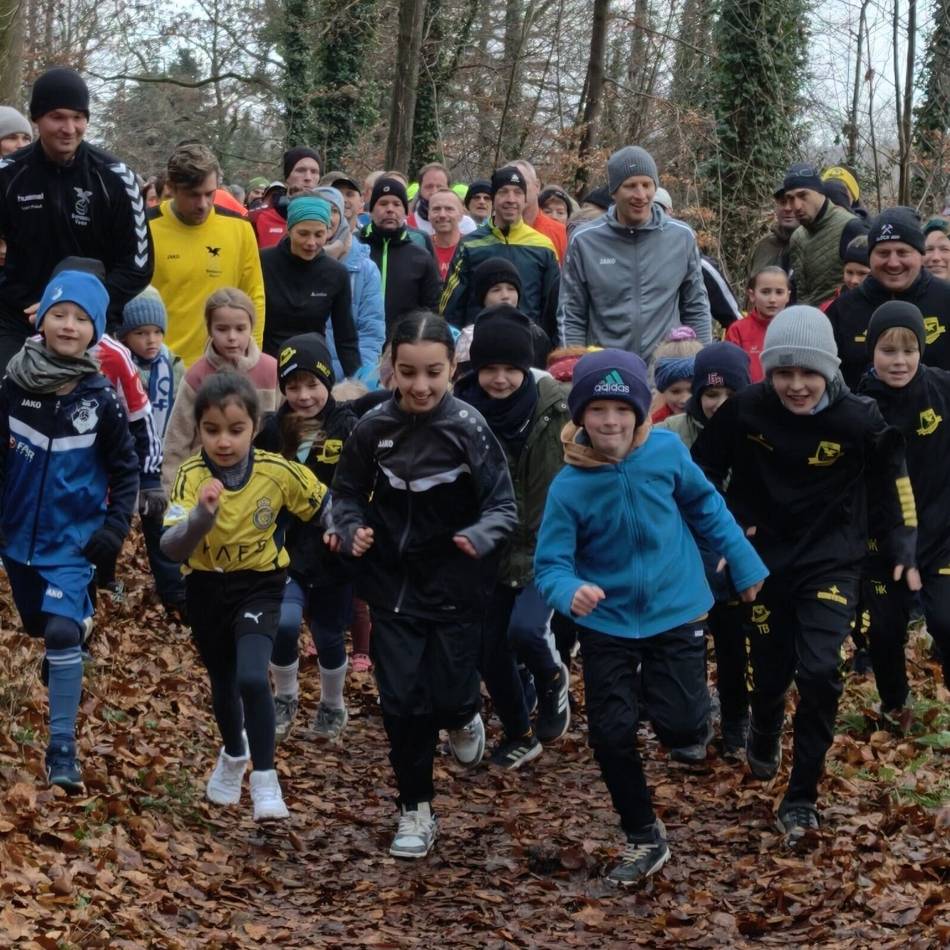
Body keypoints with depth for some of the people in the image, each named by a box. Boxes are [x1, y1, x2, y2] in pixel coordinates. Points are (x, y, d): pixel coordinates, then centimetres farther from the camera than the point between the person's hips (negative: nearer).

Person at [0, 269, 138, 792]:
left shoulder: (101, 398, -10)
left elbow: (125, 470, -2)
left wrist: (114, 529, -10)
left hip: (74, 539, -3)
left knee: (61, 631, -15)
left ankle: (62, 751, -10)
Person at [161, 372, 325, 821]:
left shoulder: (279, 472, -19)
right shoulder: (191, 475, -21)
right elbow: (171, 547, -32)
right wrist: (202, 516, -51)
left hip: (258, 585, -1)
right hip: (206, 589, 2)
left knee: (251, 678, -23)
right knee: (222, 684, 19)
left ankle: (264, 780, -8)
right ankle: (233, 756, 49)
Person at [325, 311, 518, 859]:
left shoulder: (469, 428, -14)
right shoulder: (373, 429, -8)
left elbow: (503, 506, -10)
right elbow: (347, 494, 5)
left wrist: (479, 537, -30)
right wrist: (352, 531, -14)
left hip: (456, 587, -2)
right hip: (393, 586, 2)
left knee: (449, 696, 0)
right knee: (401, 701, 2)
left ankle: (463, 717, 39)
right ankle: (416, 810, 20)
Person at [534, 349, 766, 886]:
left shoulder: (666, 451, -15)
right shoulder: (569, 487, -19)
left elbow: (706, 507, 3)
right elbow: (551, 563, -17)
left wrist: (744, 564, 8)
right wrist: (570, 592, -39)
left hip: (675, 611, 0)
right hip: (607, 623, 0)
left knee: (681, 727, -9)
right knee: (611, 734, 1)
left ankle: (695, 699, 31)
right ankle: (644, 839, 21)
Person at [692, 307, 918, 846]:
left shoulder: (859, 419, -16)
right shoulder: (745, 410, -15)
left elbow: (893, 477, 2)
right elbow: (704, 469, 1)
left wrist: (903, 549, 2)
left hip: (831, 563, -1)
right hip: (764, 559, 2)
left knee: (820, 672, -17)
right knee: (770, 670, 14)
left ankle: (802, 798, -2)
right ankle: (764, 742, 50)